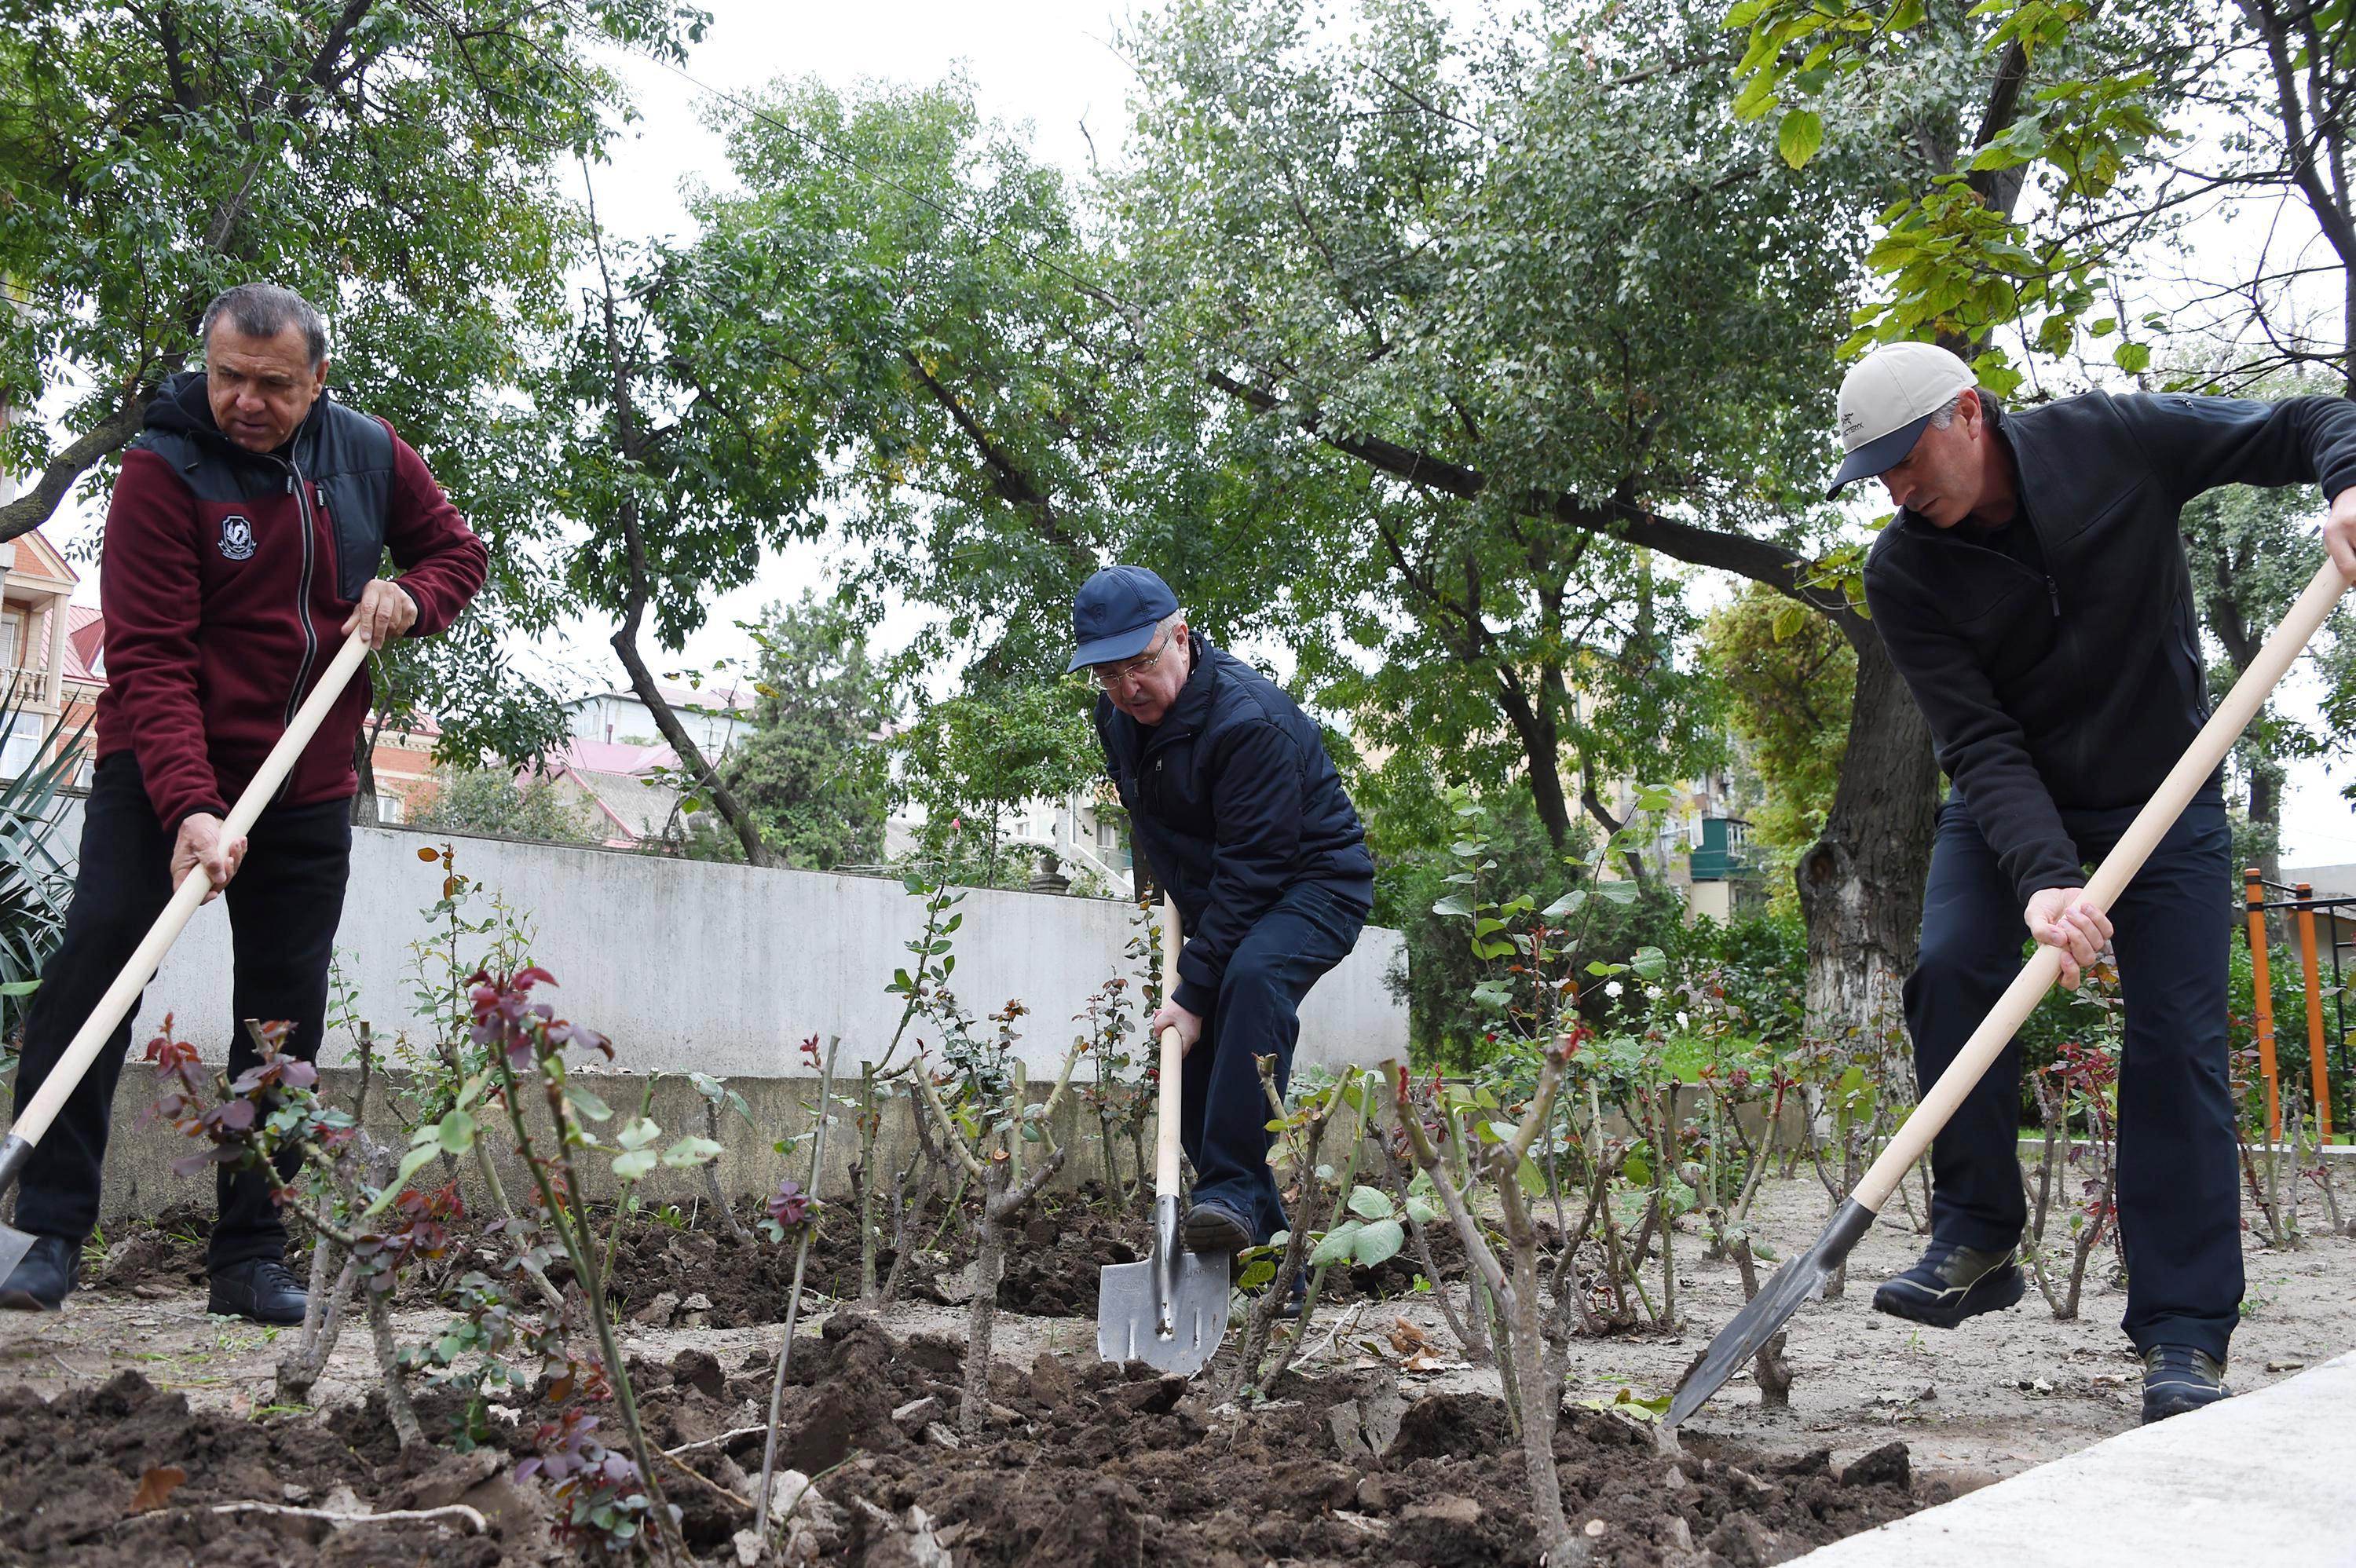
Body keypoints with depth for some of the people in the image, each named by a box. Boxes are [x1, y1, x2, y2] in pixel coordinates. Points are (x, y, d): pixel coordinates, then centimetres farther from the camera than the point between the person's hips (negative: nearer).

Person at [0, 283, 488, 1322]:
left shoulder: (368, 453, 0)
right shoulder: (164, 468, -15)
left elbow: (457, 547, 15)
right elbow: (149, 656, -22)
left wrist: (409, 596, -10)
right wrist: (189, 809, -34)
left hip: (308, 790, 4)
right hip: (161, 773, -3)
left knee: (285, 1019, 4)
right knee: (94, 961, -14)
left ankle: (249, 1256, 11)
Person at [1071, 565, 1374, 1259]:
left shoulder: (1250, 719, -29)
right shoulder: (1117, 718, -2)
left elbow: (1251, 869, -31)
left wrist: (1193, 992, -32)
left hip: (1313, 883, -8)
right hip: (1218, 905, 8)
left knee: (1253, 978, -37)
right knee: (1193, 1074, 2)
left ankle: (1232, 1189, -33)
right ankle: (1266, 1252, 12)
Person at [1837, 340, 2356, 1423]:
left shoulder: (2113, 439, -16)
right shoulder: (1903, 573, -16)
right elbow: (1978, 743, -22)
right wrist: (2044, 877, -36)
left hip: (2164, 790, -1)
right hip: (2007, 804, 1)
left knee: (2179, 1040, -8)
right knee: (1951, 968, -23)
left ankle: (2184, 1337, -2)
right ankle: (1976, 1237, -7)